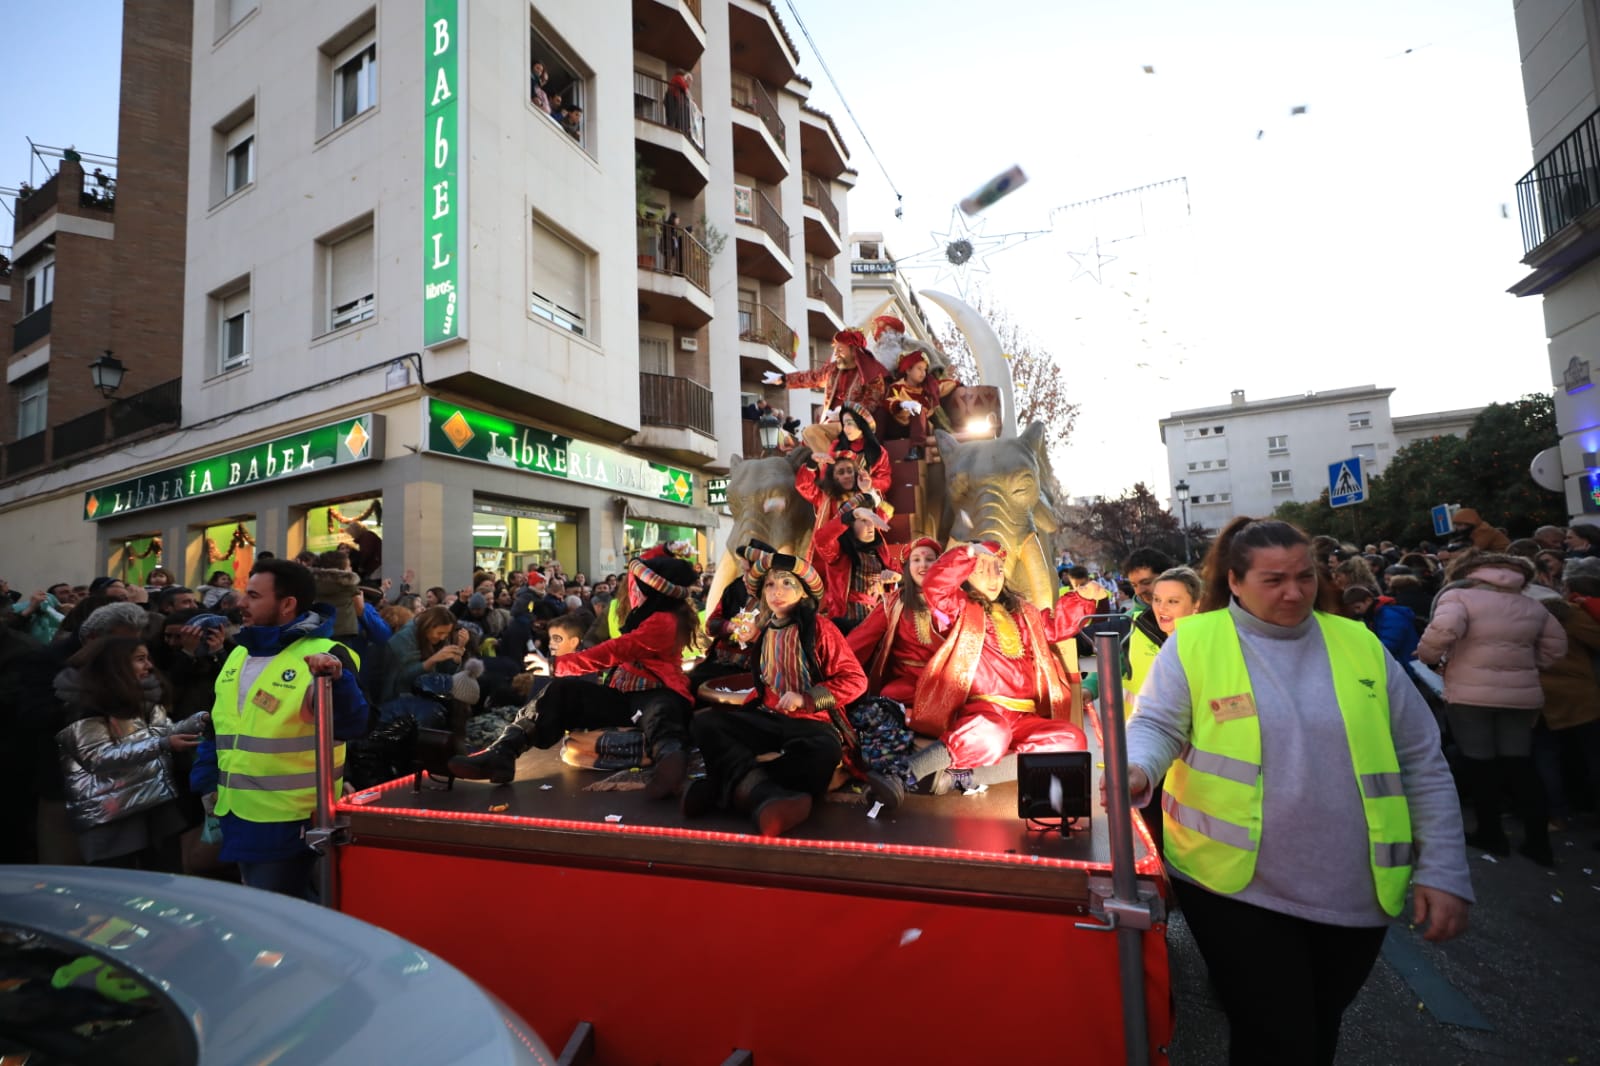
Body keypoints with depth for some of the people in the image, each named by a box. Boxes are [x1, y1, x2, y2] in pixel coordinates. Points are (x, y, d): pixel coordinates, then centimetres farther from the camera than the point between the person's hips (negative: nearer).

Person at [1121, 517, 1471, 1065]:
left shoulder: (1360, 644, 1)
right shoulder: (1194, 641, -9)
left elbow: (1423, 764, 6)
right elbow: (1156, 726, -10)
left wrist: (1444, 871, 2)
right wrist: (1138, 769, -32)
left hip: (1356, 893, 4)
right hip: (1236, 886, -4)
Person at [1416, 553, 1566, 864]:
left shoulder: (1458, 596, -7)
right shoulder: (1533, 606, 13)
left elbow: (1443, 629, -23)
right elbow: (1556, 646, 18)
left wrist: (1429, 657, -7)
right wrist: (1529, 666, 25)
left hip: (1470, 693, -5)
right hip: (1522, 693, 5)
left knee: (1478, 763, 6)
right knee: (1520, 764, 12)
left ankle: (1491, 833, 16)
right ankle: (1538, 840, 15)